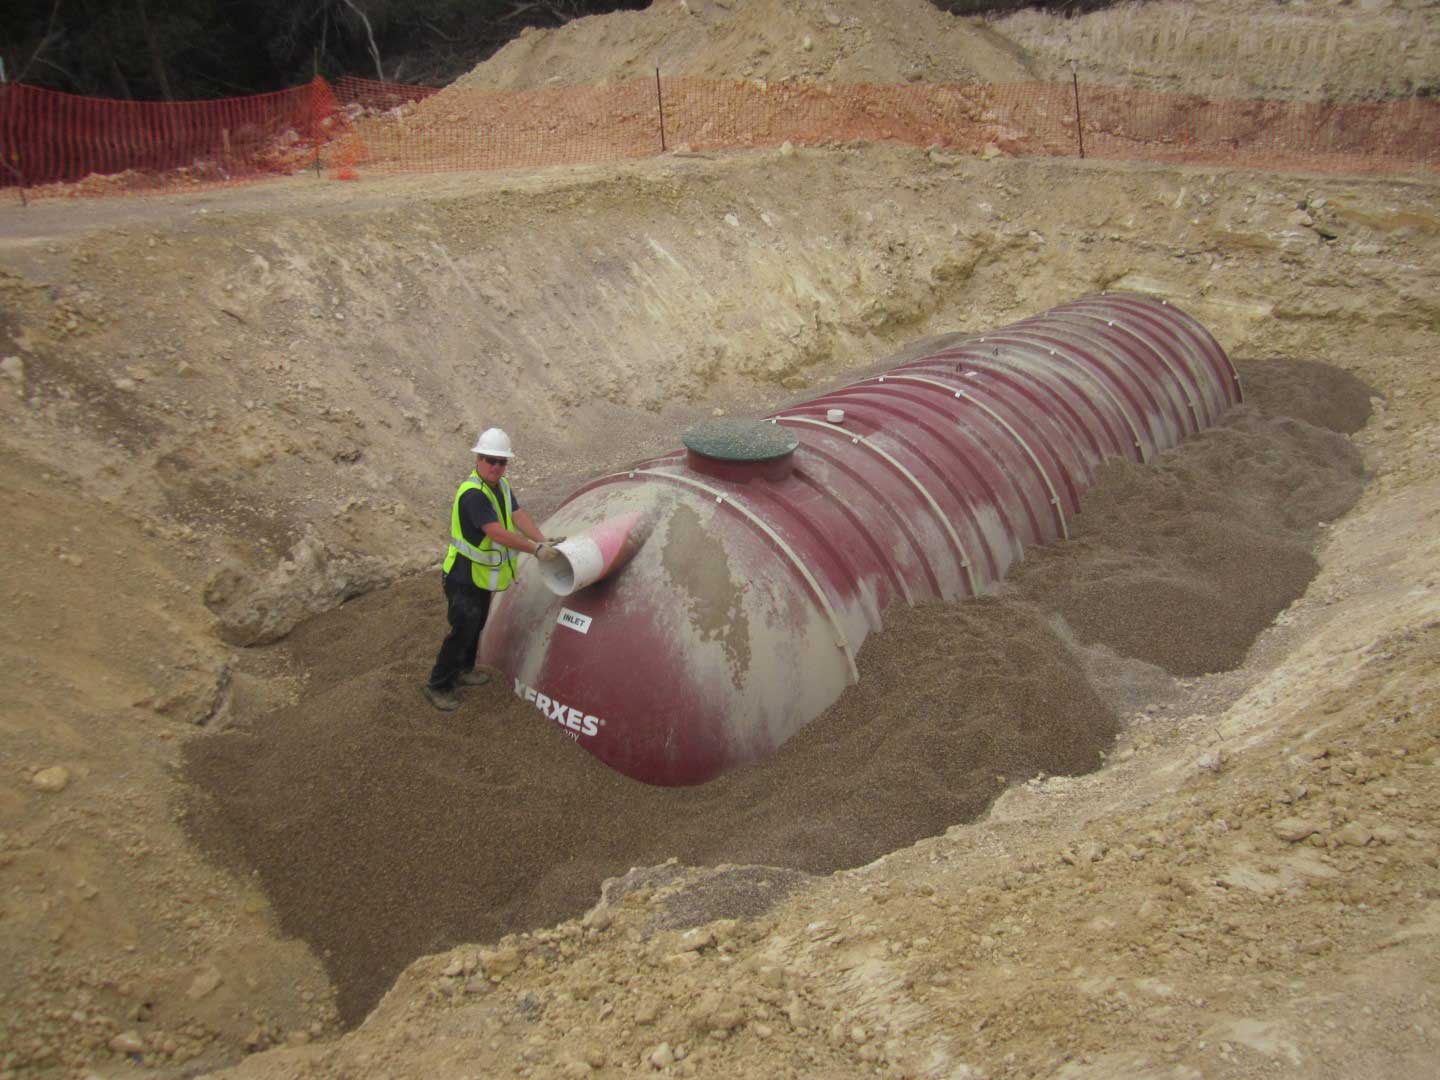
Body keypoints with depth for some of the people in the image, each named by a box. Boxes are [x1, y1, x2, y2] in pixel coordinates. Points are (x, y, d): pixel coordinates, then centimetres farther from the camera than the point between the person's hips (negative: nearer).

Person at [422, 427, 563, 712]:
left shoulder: (501, 486, 2)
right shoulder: (472, 493, -29)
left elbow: (519, 517, -6)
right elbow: (498, 533, -35)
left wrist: (544, 540, -20)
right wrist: (536, 550, -34)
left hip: (483, 574, 10)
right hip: (464, 576, -9)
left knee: (477, 625, 22)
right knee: (464, 629, -5)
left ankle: (462, 670, 42)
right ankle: (437, 685, 9)